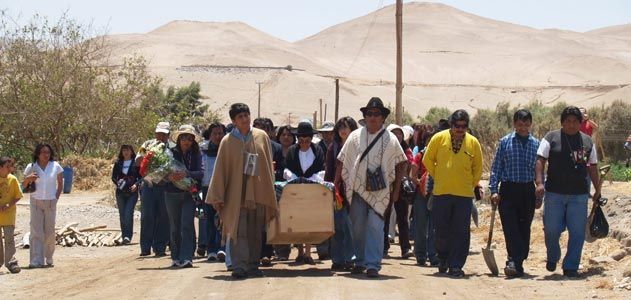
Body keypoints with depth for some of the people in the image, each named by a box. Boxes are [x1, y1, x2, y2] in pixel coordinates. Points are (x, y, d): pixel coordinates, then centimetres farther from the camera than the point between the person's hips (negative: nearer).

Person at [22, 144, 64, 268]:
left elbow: (60, 183, 10)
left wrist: (56, 197, 1)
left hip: (50, 202, 1)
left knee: (50, 231, 4)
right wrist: (28, 179, -15)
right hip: (36, 202, -1)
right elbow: (24, 184, 7)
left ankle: (49, 259, 18)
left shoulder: (55, 166, -1)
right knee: (36, 231, -6)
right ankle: (36, 260, -10)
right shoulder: (31, 167, -1)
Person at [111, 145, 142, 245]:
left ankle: (128, 236, -13)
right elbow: (113, 176, 9)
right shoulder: (118, 163, 9)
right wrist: (117, 182, -11)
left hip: (132, 192, -4)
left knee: (128, 214, -15)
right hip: (120, 192, 4)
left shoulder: (136, 163, 1)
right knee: (122, 215, 6)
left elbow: (141, 176, 1)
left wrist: (136, 184, -15)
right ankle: (124, 236, 14)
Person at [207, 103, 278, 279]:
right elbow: (220, 170, 1)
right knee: (238, 231, -7)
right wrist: (218, 197, -4)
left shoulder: (262, 137, 7)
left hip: (258, 193, 2)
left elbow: (268, 166, 11)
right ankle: (239, 267, -8)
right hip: (236, 193, -2)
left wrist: (270, 192, 8)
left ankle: (253, 265, 12)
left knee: (255, 232, 6)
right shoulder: (228, 141, 1)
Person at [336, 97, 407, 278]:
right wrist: (336, 184, 4)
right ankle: (360, 262, 19)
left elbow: (401, 164, 10)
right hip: (358, 188, 2)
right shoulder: (355, 137, 6)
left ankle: (373, 264, -10)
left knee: (375, 226, -11)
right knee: (358, 227, 7)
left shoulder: (390, 139, 3)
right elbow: (342, 161, 10)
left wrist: (396, 189, 6)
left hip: (380, 191, -2)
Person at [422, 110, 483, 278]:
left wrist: (471, 184, 12)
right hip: (441, 192, 0)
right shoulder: (439, 138, -1)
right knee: (442, 230, 5)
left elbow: (478, 168, 15)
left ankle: (456, 266, 3)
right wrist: (437, 176, 10)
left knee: (461, 232, -2)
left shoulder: (473, 142, 3)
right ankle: (443, 258, 28)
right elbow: (428, 160, 9)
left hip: (464, 194, 0)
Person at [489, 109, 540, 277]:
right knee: (511, 227, -12)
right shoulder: (505, 142, 4)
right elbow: (496, 167, 5)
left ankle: (516, 263, 14)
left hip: (528, 191, 2)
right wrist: (494, 190, -4)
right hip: (508, 189, -2)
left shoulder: (536, 144, 8)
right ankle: (515, 261, -18)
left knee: (524, 229, 5)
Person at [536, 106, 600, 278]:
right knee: (551, 229, 0)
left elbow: (593, 167, 17)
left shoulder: (587, 141, 11)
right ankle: (552, 257, 28)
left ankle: (571, 267, 9)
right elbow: (540, 161, -3)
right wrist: (540, 183, -15)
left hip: (579, 194, 2)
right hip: (554, 193, -2)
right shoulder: (551, 138, 2)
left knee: (577, 232, 0)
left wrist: (597, 190, 16)